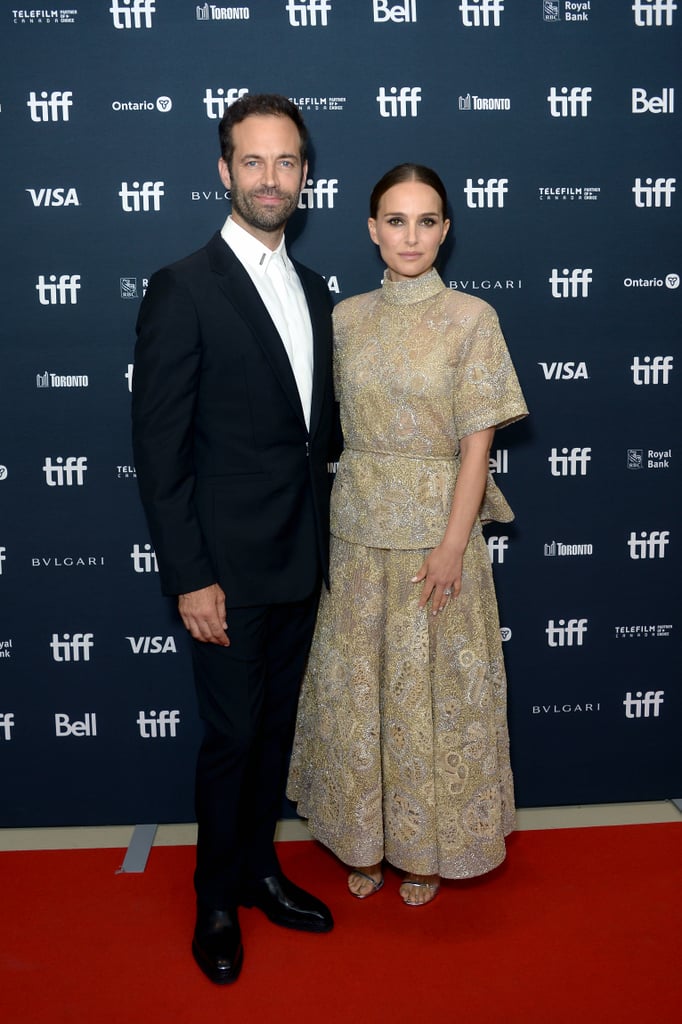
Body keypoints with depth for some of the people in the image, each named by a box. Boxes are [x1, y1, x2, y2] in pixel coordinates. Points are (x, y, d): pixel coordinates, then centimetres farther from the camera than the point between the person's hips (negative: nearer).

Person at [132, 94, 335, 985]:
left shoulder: (313, 291, 11)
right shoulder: (185, 289, -11)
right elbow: (158, 446, -14)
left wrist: (321, 543, 11)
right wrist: (189, 577, -17)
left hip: (302, 563, 6)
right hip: (230, 568, -6)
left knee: (276, 729, 18)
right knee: (231, 737, 7)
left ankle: (259, 868, 39)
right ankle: (216, 899, 30)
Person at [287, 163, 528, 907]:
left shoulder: (471, 318, -5)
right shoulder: (346, 319, 5)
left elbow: (477, 443, -8)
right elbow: (338, 426, 7)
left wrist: (453, 545, -14)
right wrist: (334, 515, 2)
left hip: (436, 527, -3)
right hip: (358, 527, 3)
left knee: (431, 690, 7)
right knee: (355, 686, 11)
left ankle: (425, 847, 29)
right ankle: (366, 839, 32)